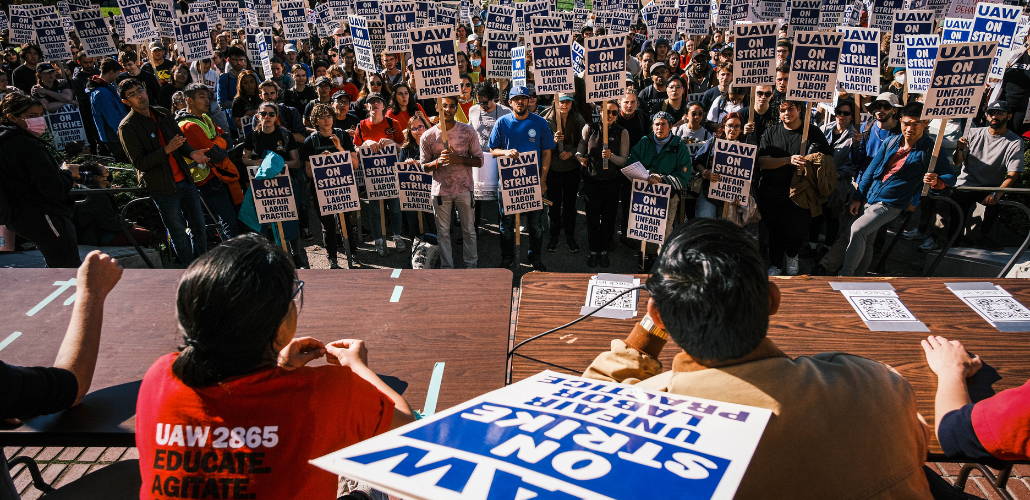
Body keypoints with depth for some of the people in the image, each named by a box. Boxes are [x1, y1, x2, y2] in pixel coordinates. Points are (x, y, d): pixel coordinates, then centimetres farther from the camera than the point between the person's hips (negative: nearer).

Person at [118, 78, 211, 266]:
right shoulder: (127, 127, -10)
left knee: (199, 227, 12)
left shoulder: (163, 114, 8)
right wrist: (167, 150, -25)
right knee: (179, 234, 4)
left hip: (185, 180, 6)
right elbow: (139, 163, -15)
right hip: (163, 187, -6)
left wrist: (191, 152, -3)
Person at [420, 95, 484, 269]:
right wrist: (438, 161, -17)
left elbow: (479, 160, -1)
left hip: (464, 189, 0)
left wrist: (459, 159, -18)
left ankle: (471, 266, 24)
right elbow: (424, 166, 4)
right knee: (443, 232, 9)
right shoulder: (428, 136, -2)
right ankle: (447, 268, 22)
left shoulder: (468, 131, -3)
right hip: (441, 190, 0)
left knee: (469, 230, 9)